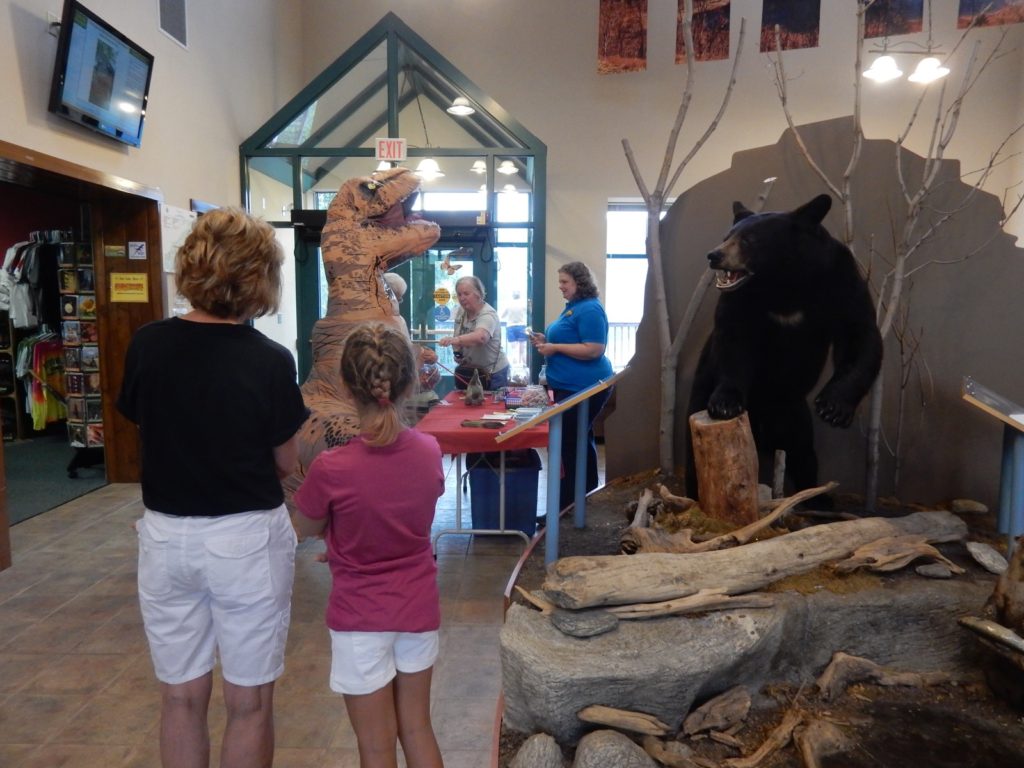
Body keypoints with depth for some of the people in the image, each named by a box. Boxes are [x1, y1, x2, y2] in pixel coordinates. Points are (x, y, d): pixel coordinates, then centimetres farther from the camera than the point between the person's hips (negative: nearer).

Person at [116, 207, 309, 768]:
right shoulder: (270, 361, -16)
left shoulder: (146, 346, -6)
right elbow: (286, 463, -7)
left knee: (181, 697, 19)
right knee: (249, 701, 13)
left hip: (166, 534, 4)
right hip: (246, 538, -3)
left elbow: (140, 422, 8)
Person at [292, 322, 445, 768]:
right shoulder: (429, 451, -11)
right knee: (417, 727, 23)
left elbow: (306, 529, -3)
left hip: (361, 617, -4)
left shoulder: (331, 469, -24)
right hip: (419, 608, 4)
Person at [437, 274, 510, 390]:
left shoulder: (488, 315, -21)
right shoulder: (461, 311, 1)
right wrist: (457, 351, -5)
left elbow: (480, 337, -43)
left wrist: (454, 340, -57)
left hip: (492, 373, -6)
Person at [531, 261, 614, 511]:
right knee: (579, 439, 19)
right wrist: (546, 340, 9)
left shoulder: (590, 309, -17)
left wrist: (555, 347, -21)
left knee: (568, 442, -5)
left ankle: (567, 501, 5)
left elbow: (593, 350, -25)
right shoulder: (572, 306, 15)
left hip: (583, 388, -11)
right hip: (571, 386, 11)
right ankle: (586, 492, 32)